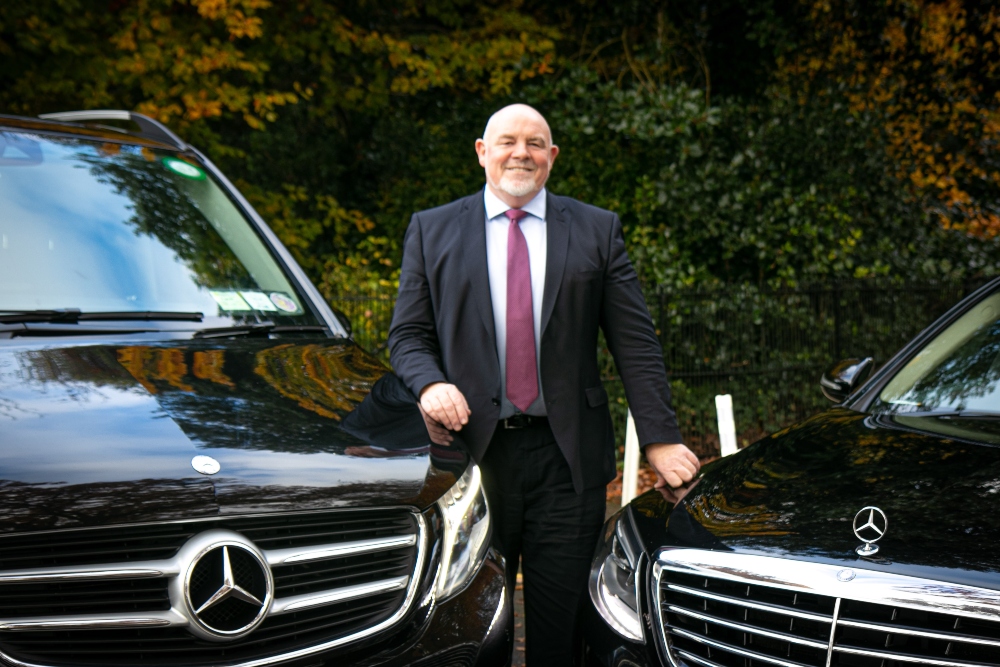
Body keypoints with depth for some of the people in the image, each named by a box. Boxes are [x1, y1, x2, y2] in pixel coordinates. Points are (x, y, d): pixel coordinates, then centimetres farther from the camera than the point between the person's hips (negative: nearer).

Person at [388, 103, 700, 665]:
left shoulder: (598, 231, 10)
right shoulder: (432, 231, 11)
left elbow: (635, 342, 6)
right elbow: (408, 335, 9)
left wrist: (661, 439, -3)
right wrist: (430, 384, -13)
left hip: (567, 457, 0)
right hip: (471, 450, 0)